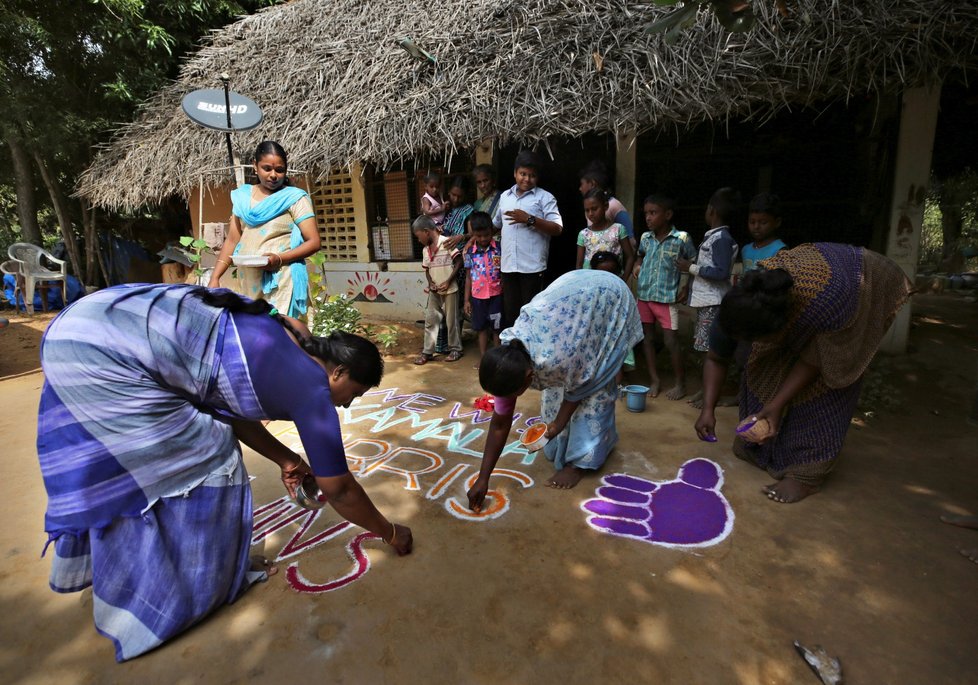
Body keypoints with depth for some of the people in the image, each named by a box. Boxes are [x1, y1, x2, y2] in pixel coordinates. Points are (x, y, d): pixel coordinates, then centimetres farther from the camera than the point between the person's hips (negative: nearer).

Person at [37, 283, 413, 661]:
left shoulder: (285, 338, 9)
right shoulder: (311, 387, -13)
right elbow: (339, 489, -3)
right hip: (102, 353, -10)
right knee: (209, 463, 0)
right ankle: (203, 583, 22)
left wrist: (285, 458, 23)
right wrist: (390, 532, 12)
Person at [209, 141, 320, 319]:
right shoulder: (242, 196, 13)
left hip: (281, 282, -5)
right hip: (248, 282, 5)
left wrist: (280, 258, -20)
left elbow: (313, 242, -6)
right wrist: (215, 278, 6)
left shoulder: (295, 198, -1)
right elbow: (232, 240, 14)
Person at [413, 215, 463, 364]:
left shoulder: (447, 242, -12)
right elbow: (427, 270, 15)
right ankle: (427, 352, 13)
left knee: (451, 321, 3)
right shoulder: (425, 250, 9)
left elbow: (459, 263, -13)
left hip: (450, 290, -6)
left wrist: (448, 281, -17)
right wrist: (430, 283, -4)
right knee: (430, 320, 6)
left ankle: (455, 349, 17)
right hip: (434, 291, 6)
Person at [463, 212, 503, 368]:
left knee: (497, 327, 6)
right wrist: (466, 300, 4)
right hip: (477, 296, 2)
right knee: (481, 327, 12)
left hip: (496, 295, -2)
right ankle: (483, 357, 23)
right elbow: (468, 277, 5)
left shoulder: (499, 248, -6)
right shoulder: (469, 252, 0)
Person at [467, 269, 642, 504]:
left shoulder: (556, 360, -40)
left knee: (594, 386, -6)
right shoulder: (507, 357, -18)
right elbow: (499, 423, -11)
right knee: (557, 385, 6)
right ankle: (561, 446, 26)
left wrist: (557, 424, -7)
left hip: (612, 297, -5)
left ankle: (580, 461, 6)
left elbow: (579, 388, -16)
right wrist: (483, 478, -9)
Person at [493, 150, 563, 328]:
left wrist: (529, 219, -17)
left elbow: (557, 229, -10)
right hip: (508, 265, 5)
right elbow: (496, 224, 29)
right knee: (509, 311, 8)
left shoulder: (545, 197, 0)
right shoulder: (505, 196, 16)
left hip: (532, 266, -4)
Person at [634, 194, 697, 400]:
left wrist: (685, 288, -5)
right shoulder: (645, 237, 3)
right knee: (647, 338, 9)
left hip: (667, 298, -4)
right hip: (644, 295, 5)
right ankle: (654, 379, 22)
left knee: (671, 341, -2)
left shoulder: (681, 238, -9)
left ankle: (680, 383, 14)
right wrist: (638, 268, 3)